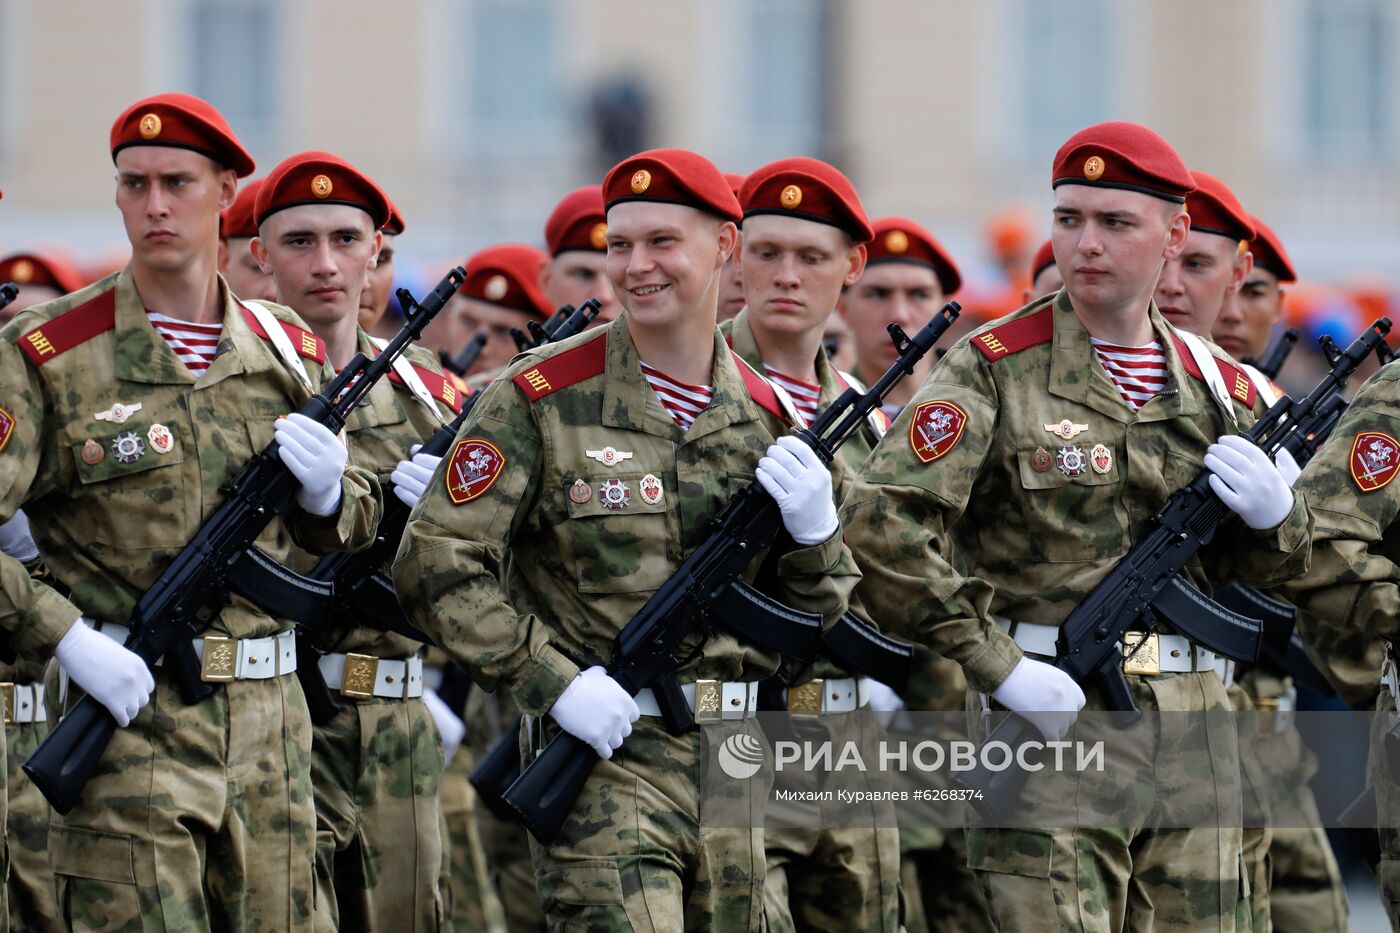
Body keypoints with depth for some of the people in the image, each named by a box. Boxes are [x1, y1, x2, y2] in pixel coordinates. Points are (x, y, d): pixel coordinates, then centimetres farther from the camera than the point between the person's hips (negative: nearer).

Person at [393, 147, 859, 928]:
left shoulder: (767, 417, 10)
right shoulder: (543, 398, -4)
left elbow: (821, 614, 16)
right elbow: (437, 563, -8)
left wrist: (816, 531, -6)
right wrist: (554, 683, -15)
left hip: (735, 767, 5)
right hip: (603, 755, -5)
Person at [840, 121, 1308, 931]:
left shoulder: (1218, 387, 12)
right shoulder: (996, 369, -4)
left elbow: (1265, 570, 22)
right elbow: (883, 523, -14)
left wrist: (1274, 514, -3)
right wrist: (997, 666, -16)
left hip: (1193, 732, 5)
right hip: (1051, 720, -5)